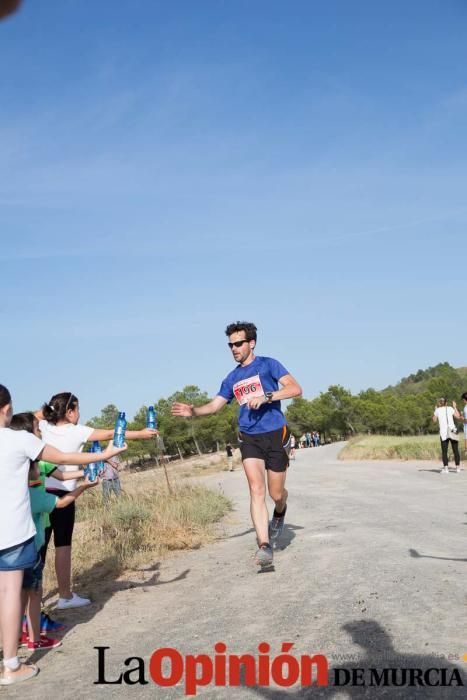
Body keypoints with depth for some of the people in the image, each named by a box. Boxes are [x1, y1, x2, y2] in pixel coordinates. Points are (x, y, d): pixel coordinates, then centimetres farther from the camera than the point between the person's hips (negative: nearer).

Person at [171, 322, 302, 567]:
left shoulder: (268, 365, -1)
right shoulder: (232, 378, 13)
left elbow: (295, 389, -12)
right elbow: (215, 405, 11)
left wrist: (265, 397, -24)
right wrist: (192, 411, -9)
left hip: (275, 435, -3)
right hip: (249, 438, 3)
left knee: (276, 493, 6)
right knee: (256, 490, -14)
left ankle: (279, 513, 42)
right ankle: (264, 546, -17)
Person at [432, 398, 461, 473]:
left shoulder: (437, 410, 7)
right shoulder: (450, 408, 5)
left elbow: (434, 420, 18)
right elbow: (458, 417, 7)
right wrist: (455, 407, 17)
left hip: (443, 433, -1)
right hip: (453, 432, 1)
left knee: (444, 451, 1)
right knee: (456, 450, 10)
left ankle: (446, 468, -11)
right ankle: (458, 467, 10)